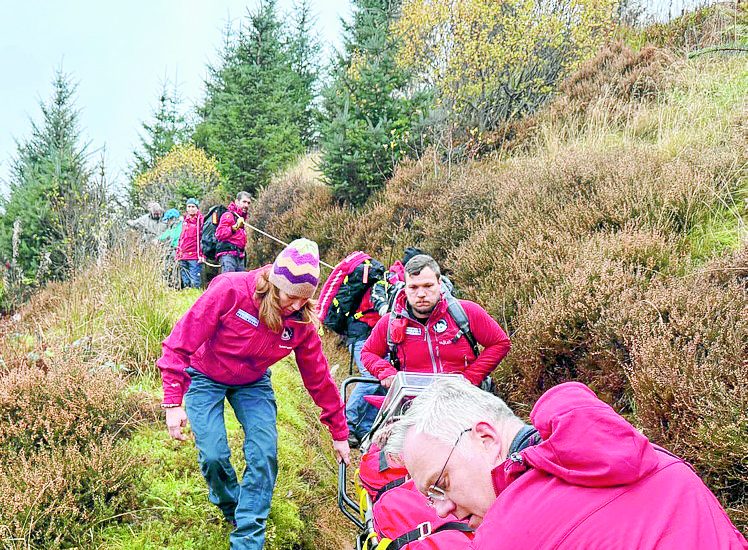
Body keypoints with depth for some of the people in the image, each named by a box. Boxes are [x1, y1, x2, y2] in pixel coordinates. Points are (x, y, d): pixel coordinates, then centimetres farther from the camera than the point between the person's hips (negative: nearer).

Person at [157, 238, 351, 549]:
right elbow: (181, 341, -25)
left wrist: (339, 433, 0)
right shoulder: (230, 290, -31)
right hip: (205, 377, -3)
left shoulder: (302, 321, -18)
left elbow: (318, 377, -6)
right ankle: (231, 509, 21)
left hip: (253, 383, 3)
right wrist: (173, 402, -26)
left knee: (264, 454, -12)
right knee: (213, 456, -13)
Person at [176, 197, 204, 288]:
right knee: (185, 282, 9)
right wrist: (178, 253, 19)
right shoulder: (185, 220, 19)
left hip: (195, 257, -7)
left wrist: (201, 255, -14)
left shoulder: (200, 220, -1)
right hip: (183, 256, 7)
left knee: (194, 282, -9)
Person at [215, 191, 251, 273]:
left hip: (239, 256, 9)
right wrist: (235, 227, -26)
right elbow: (219, 234, -19)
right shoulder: (228, 215, -6)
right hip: (228, 255, -9)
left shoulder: (242, 217, 23)